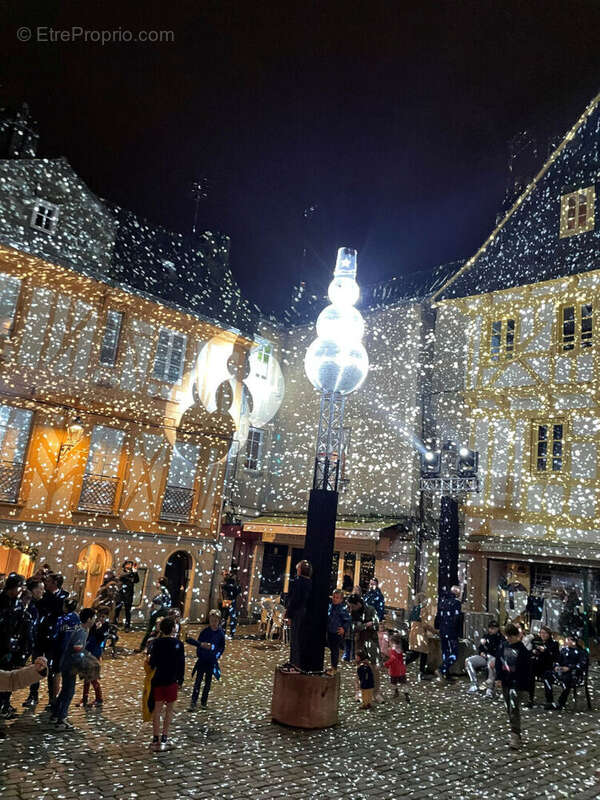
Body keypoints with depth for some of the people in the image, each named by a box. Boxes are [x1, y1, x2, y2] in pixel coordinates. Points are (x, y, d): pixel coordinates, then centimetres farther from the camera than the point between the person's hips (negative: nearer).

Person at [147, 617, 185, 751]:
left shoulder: (156, 643, -10)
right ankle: (164, 738, 14)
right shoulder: (178, 644, -9)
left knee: (157, 709, 11)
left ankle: (155, 739, 13)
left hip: (158, 680, 1)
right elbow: (181, 664, -4)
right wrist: (180, 680, 6)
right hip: (172, 681, -1)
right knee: (169, 709, 12)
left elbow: (151, 663, -10)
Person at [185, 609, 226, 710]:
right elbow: (199, 643, -4)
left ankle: (203, 702, 25)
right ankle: (193, 703, 2)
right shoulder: (205, 631, -6)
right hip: (202, 660, -1)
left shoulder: (221, 633, -6)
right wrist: (202, 644, -24)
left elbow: (222, 647, 3)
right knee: (198, 681, -3)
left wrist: (217, 655, -10)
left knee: (208, 682, 11)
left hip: (212, 661, 1)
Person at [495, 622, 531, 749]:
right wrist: (498, 677, 4)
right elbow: (498, 661, 8)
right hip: (505, 682, 6)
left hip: (516, 683, -6)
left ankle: (515, 737, -6)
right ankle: (515, 734, 26)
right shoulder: (503, 644, 1)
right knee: (509, 709, 14)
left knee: (514, 709, -10)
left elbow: (526, 669, -10)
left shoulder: (522, 649, -14)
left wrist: (525, 686, -9)